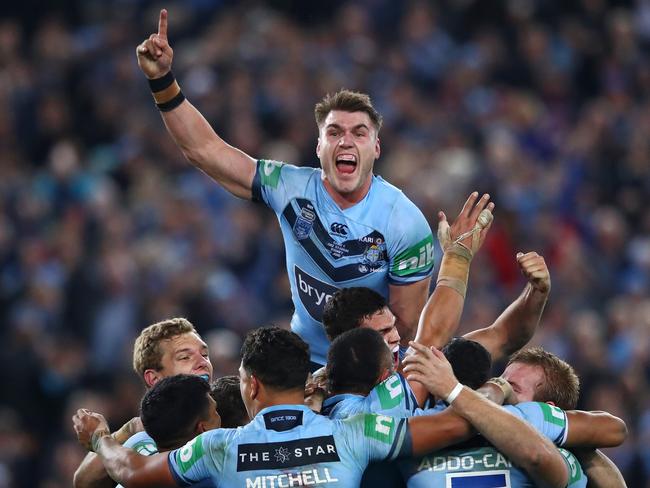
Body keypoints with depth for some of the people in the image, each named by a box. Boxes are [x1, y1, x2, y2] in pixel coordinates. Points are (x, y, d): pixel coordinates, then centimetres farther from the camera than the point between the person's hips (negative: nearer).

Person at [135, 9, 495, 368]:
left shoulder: (405, 223, -14)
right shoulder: (292, 189, -7)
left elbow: (408, 327, -8)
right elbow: (204, 149, -5)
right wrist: (163, 81, -13)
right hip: (304, 363, 2)